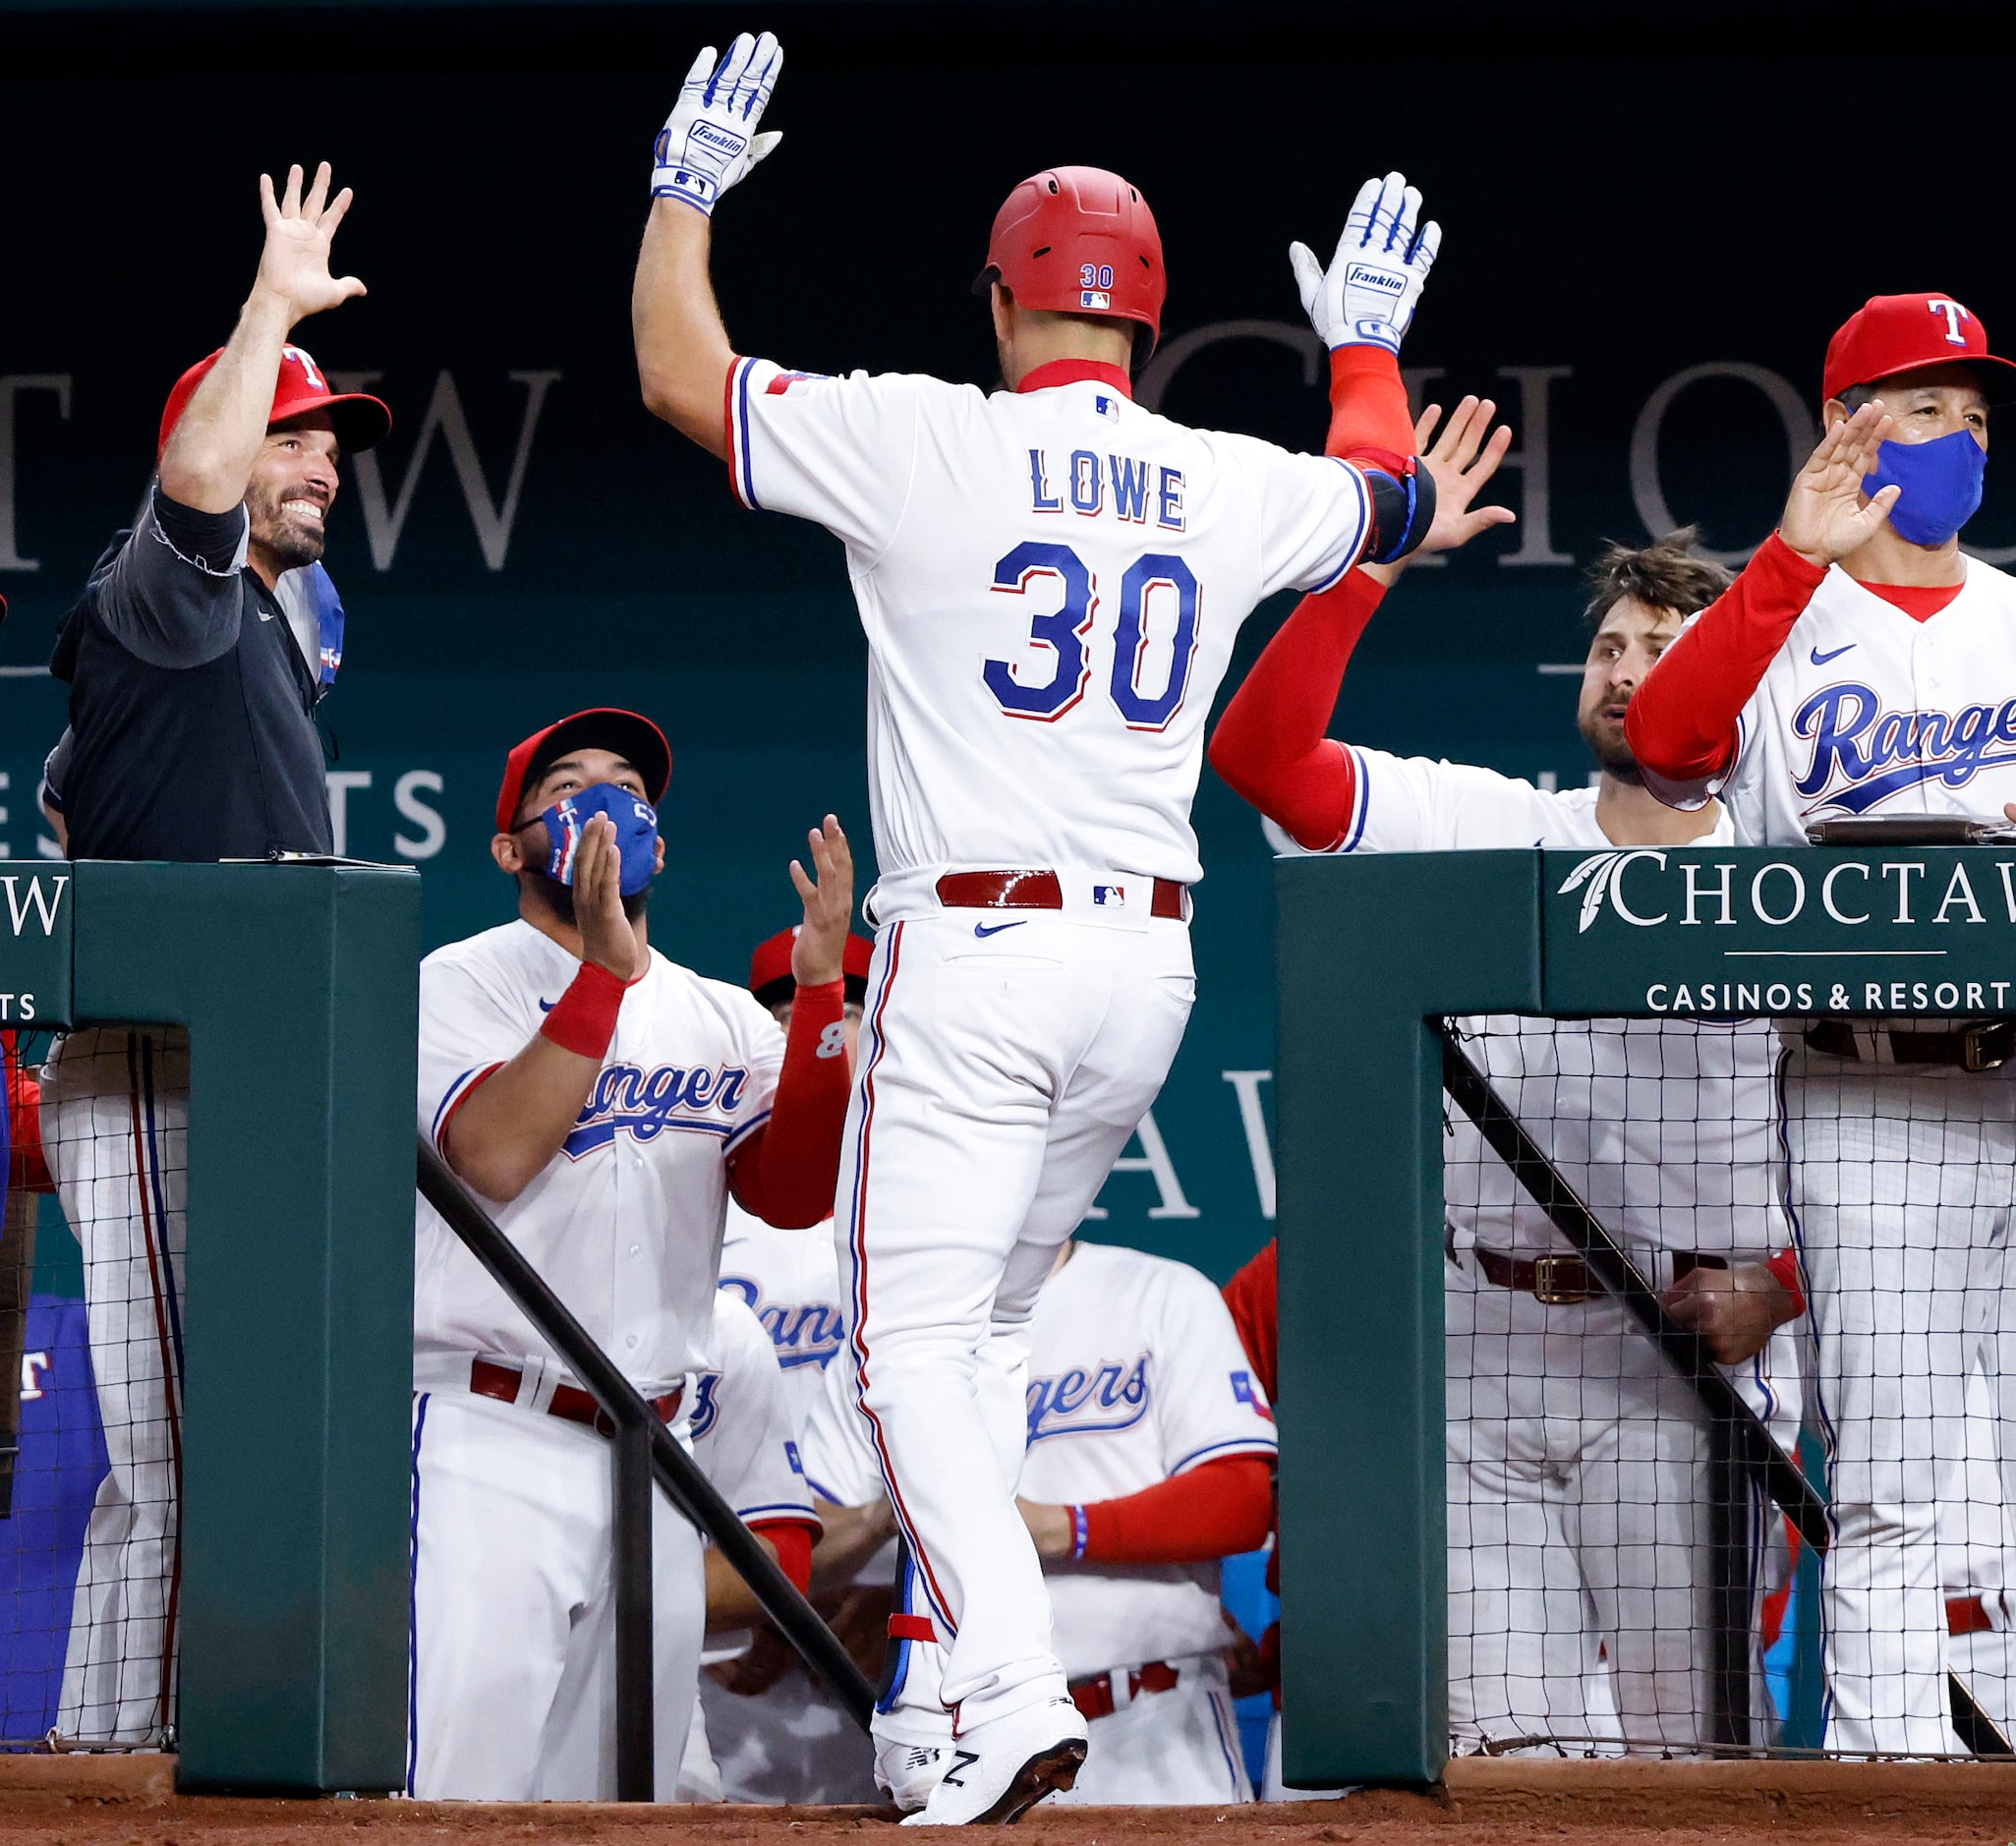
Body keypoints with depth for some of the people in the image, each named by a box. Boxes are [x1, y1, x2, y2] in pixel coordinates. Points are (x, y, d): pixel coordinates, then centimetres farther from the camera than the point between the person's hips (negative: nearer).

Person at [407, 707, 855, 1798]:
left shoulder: (723, 1017, 16)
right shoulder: (463, 982, 2)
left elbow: (792, 1195, -1)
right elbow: (495, 1156, -16)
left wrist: (818, 988, -10)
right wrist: (605, 969, -19)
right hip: (490, 1443, -5)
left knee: (618, 1800, 6)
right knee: (457, 1795, -15)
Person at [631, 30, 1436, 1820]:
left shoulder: (926, 446, -7)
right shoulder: (1230, 489, 6)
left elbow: (678, 371, 2)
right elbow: (1389, 495, 29)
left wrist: (689, 183, 15)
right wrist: (1367, 334, 45)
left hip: (972, 953, -5)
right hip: (1150, 958, 5)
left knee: (918, 1336, -5)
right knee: (985, 1318, 21)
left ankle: (1016, 1690, -22)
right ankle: (989, 1654, 20)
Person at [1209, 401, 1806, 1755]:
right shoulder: (1491, 832, 10)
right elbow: (1261, 751, 0)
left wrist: (1778, 1289, -13)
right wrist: (1373, 560, -8)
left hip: (1680, 1353, -2)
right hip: (1478, 1343, 2)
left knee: (1682, 1757, -7)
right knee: (1507, 1744, -4)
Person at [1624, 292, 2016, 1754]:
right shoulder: (1782, 627, 5)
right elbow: (1669, 742, -16)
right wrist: (1795, 562, -25)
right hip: (1874, 1095, -3)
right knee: (1882, 1479, -4)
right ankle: (1895, 1766, -2)